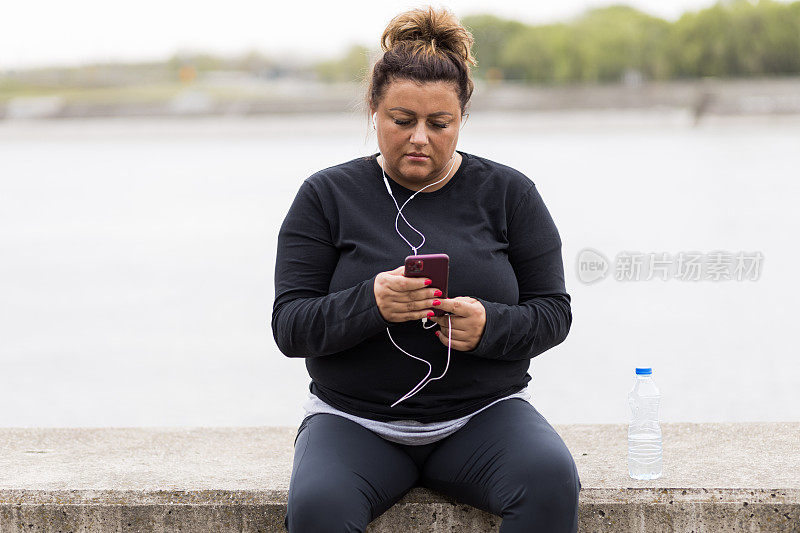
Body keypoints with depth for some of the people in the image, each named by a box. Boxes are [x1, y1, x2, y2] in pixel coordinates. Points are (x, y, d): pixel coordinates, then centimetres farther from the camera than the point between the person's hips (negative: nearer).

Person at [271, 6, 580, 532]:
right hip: (355, 420, -1)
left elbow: (554, 312, 4)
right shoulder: (327, 195, 2)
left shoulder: (508, 193, 5)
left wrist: (490, 326, -19)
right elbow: (289, 326, -4)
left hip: (483, 411, 1)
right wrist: (369, 304, -25)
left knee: (552, 482, -30)